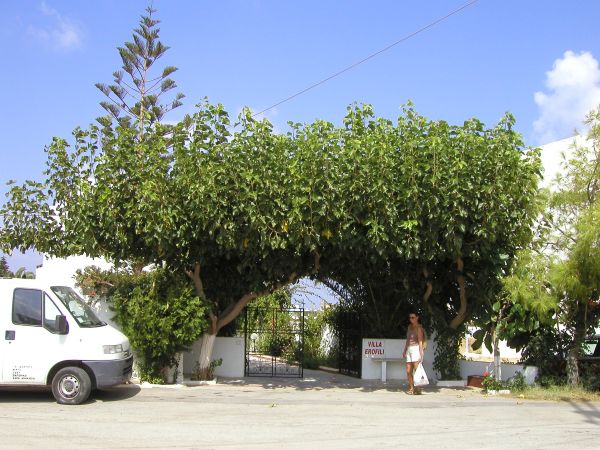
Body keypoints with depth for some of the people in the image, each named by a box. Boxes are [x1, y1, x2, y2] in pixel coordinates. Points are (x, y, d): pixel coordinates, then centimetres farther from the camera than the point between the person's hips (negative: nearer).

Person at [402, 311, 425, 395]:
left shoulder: (419, 328, -5)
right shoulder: (409, 327, 17)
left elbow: (420, 341, -11)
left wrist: (421, 354, -18)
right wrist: (404, 351, 20)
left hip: (416, 349, -7)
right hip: (409, 349, 7)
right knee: (408, 371, 4)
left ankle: (418, 389, -7)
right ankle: (411, 388, 12)